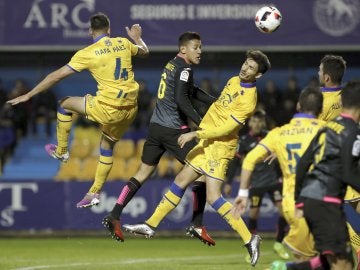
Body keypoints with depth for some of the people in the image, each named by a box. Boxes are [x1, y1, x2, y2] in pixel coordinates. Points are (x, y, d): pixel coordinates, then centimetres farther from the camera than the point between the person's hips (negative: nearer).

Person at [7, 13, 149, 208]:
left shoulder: (88, 53, -8)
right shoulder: (123, 43, 6)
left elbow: (57, 75, -6)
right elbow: (144, 51, 28)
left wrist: (29, 95, 1)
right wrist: (137, 38, 50)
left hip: (108, 109, -5)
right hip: (130, 109, 6)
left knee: (65, 104, 17)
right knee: (107, 146, 25)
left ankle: (61, 151, 29)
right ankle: (94, 193, 28)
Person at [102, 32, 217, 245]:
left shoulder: (173, 65, 17)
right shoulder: (184, 69, -11)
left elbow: (192, 91, 29)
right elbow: (181, 100, -23)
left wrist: (216, 102, 23)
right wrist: (201, 124, -26)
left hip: (156, 126, 9)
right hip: (174, 129, -9)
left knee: (144, 172, 13)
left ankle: (114, 216, 5)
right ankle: (197, 225, -4)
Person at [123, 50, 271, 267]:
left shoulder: (249, 98, -20)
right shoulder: (234, 81, 6)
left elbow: (227, 128, -23)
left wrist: (194, 134, -22)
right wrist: (199, 130, 25)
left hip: (220, 146, -9)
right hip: (207, 141, 9)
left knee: (213, 198, -16)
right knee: (180, 182, 13)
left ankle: (249, 239, -12)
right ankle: (151, 225, 22)